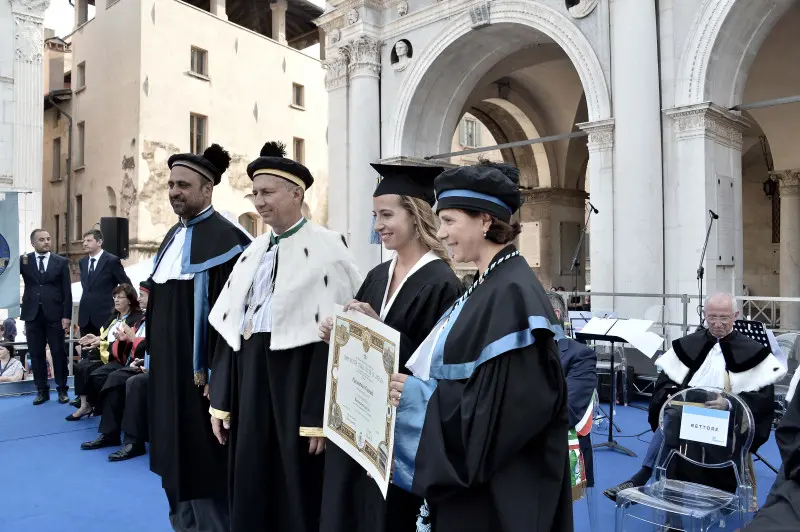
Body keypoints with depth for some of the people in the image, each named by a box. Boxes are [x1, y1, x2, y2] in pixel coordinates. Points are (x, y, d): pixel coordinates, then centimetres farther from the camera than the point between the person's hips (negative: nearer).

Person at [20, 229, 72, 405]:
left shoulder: (61, 262, 3)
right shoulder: (23, 261, 6)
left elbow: (67, 291, 1)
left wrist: (67, 316, -5)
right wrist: (20, 261, -22)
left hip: (54, 314, -1)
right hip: (33, 314, 1)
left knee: (59, 353, 3)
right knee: (36, 354, 7)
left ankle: (62, 389, 14)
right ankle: (42, 390, 17)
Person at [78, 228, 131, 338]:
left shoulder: (112, 260, -7)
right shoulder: (82, 262, 12)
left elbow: (127, 285, -4)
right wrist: (88, 298, 15)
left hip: (104, 315, -6)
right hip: (85, 316, 6)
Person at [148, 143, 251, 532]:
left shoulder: (225, 239, -15)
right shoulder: (172, 237, 12)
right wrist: (154, 359, 16)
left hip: (199, 372, -8)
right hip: (167, 370, 9)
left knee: (202, 467, 2)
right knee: (175, 462, 18)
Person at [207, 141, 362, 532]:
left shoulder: (326, 247, -11)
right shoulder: (253, 251, 11)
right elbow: (229, 327, 12)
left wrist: (318, 417, -17)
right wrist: (221, 401, 10)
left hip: (296, 383, -6)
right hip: (248, 382, 7)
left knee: (296, 496, 7)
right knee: (249, 488, 17)